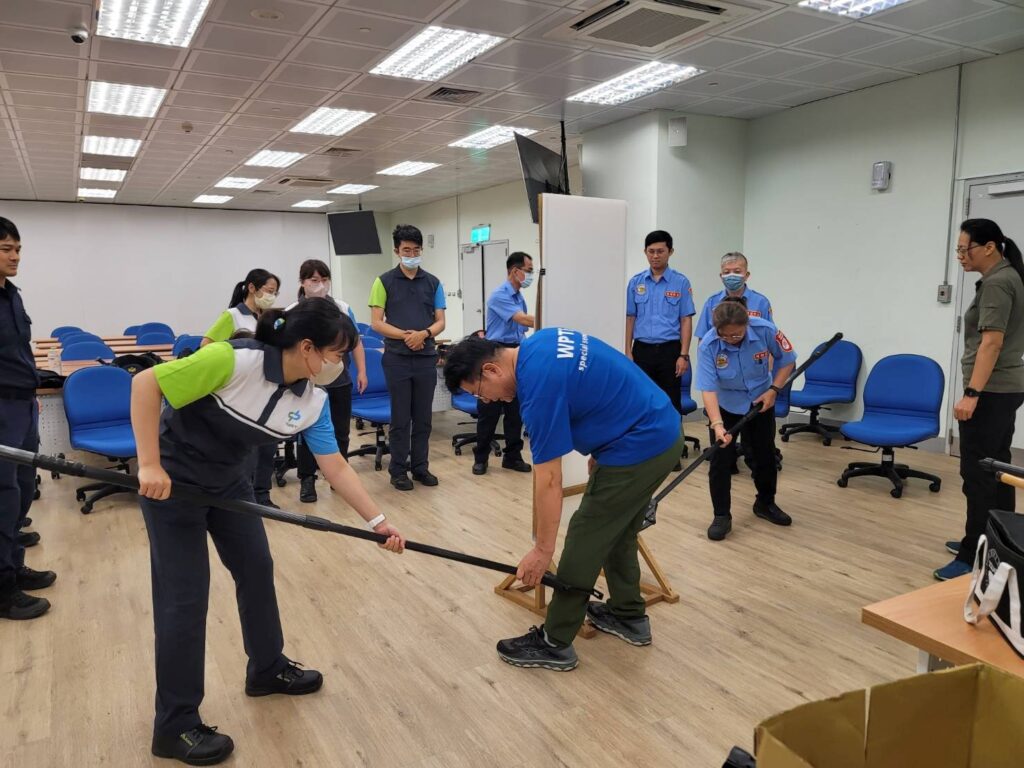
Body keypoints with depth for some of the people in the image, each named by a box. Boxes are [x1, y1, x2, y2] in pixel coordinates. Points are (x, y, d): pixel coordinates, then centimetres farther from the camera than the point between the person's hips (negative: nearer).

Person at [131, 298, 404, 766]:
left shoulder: (313, 402, -10)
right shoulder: (234, 360, -30)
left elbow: (336, 468, -4)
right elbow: (145, 383, -25)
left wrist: (377, 521, -6)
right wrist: (149, 465, -28)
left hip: (228, 480, 7)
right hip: (172, 480, -7)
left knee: (257, 569, 13)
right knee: (184, 596, -3)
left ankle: (268, 669, 36)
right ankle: (175, 726, 12)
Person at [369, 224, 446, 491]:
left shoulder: (433, 283, 7)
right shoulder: (384, 282, -1)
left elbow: (440, 321, 5)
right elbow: (377, 323, -4)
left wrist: (424, 334, -15)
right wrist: (404, 335, -18)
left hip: (427, 358, 3)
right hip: (397, 358, -3)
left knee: (423, 418, 9)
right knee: (400, 418, 3)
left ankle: (420, 467, 20)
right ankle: (399, 470, 14)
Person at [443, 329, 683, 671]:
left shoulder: (541, 382, -22)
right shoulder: (539, 343, 5)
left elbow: (549, 480, -19)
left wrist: (542, 549, -10)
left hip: (637, 448, -10)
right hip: (661, 432, 10)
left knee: (585, 540, 0)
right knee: (616, 531, 22)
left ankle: (555, 643, 12)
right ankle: (629, 616, 36)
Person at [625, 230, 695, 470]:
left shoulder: (681, 282, -1)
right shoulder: (636, 282, 6)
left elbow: (686, 321, -2)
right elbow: (630, 318, 8)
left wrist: (683, 355, -9)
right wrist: (628, 352, 3)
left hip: (669, 350, -2)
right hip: (642, 349, 2)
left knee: (671, 402, 4)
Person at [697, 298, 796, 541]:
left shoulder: (765, 330, -26)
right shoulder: (708, 345, -30)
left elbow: (787, 360, -8)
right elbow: (708, 388, -33)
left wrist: (773, 390, -18)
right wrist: (717, 424, -44)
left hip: (761, 401, 2)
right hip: (725, 406, -2)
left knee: (765, 454, 14)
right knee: (721, 459, -6)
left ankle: (765, 504, 36)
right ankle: (722, 516, 7)